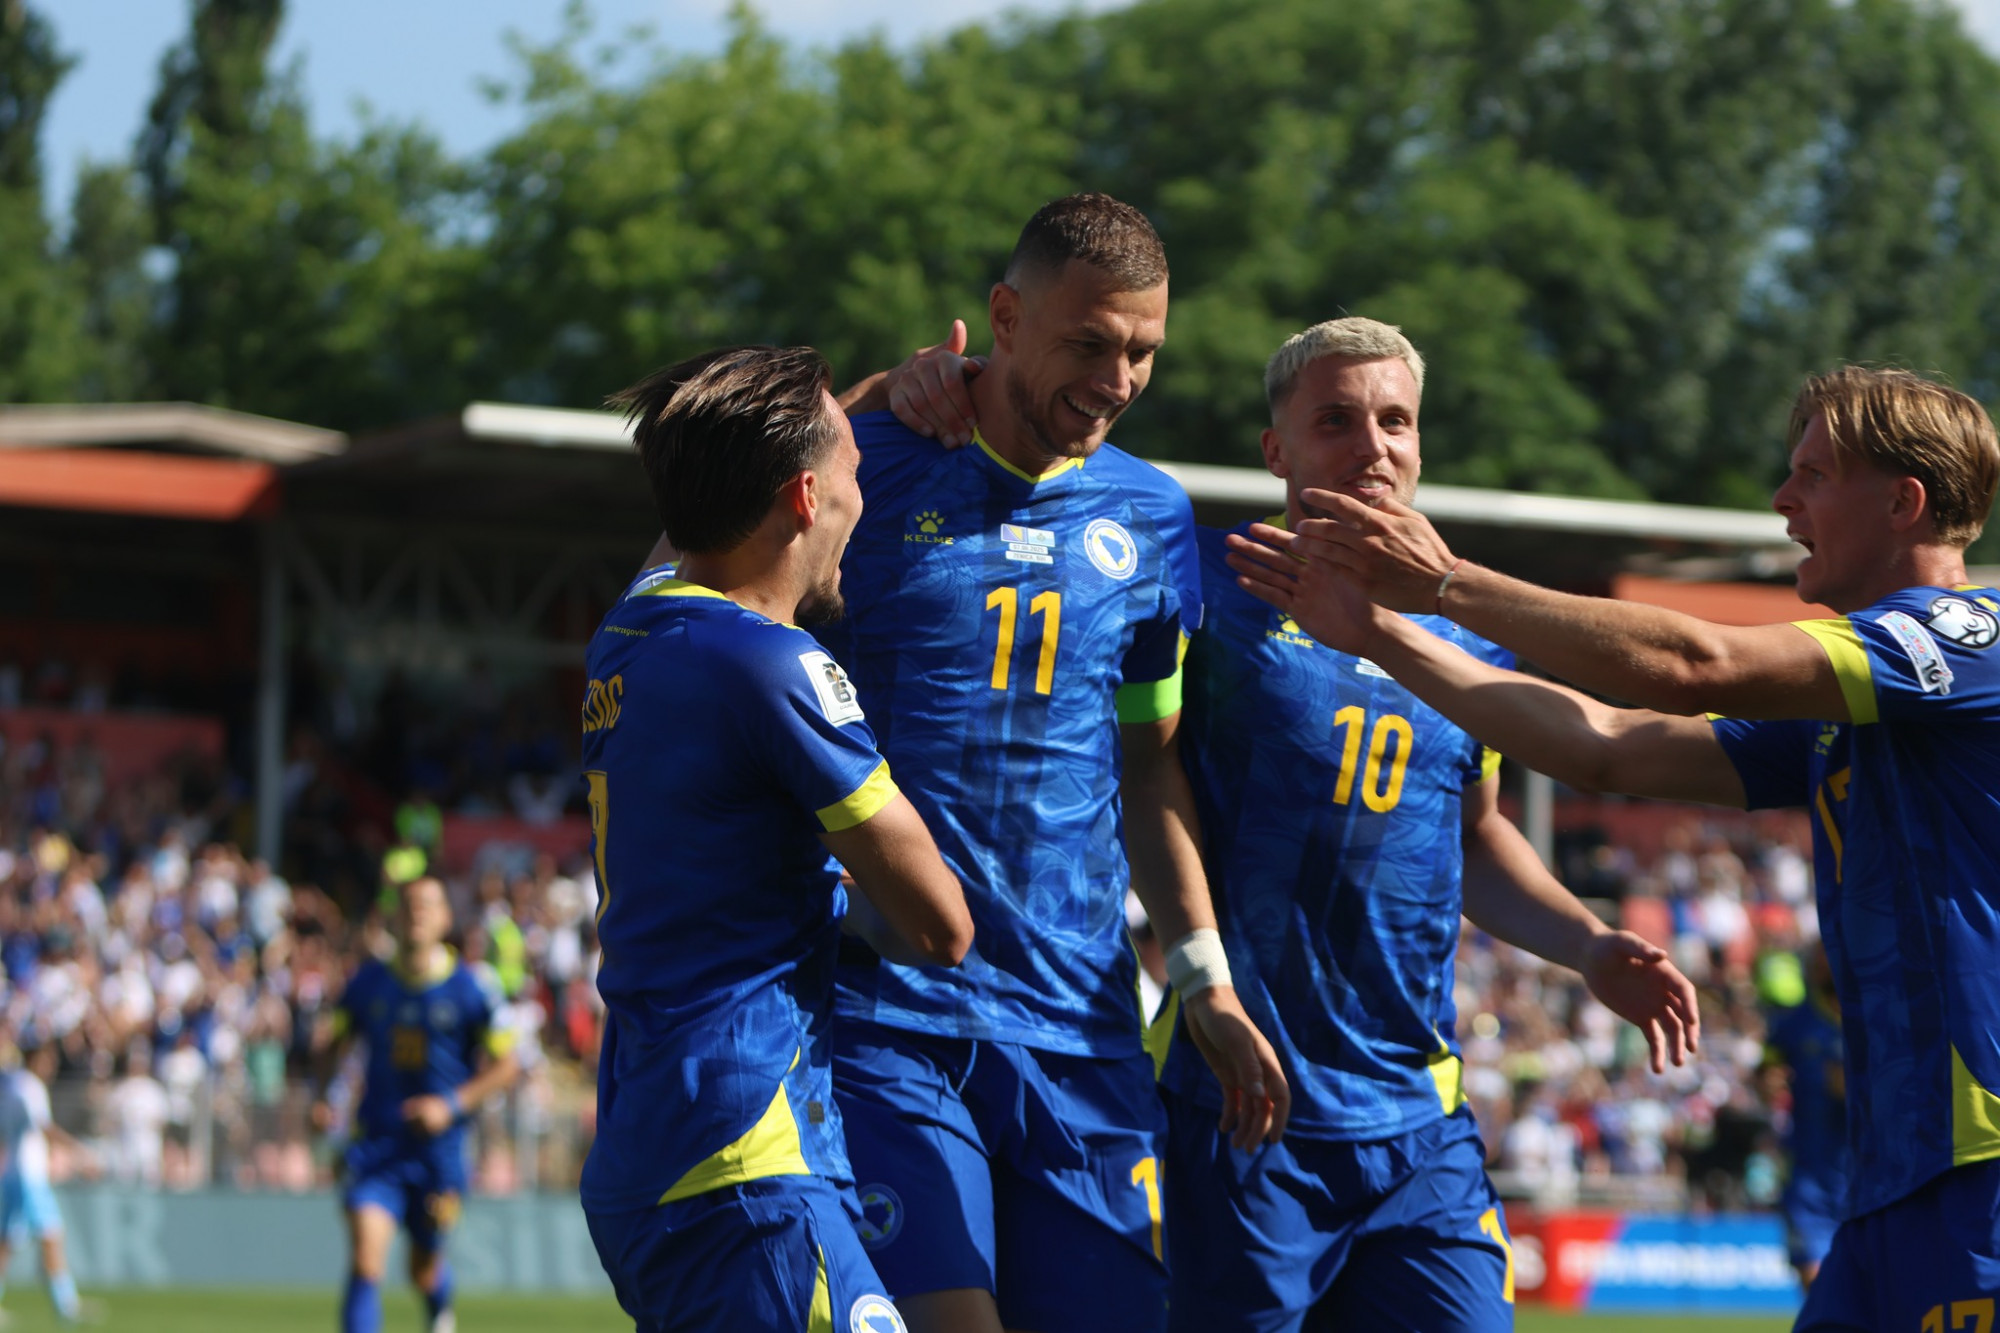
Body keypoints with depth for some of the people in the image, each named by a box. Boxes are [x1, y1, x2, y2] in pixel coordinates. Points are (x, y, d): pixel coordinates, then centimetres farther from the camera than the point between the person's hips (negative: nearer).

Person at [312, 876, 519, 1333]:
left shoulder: (468, 990, -6)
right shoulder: (368, 982, 1)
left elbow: (504, 1065, -2)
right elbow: (334, 1044, 15)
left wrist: (452, 1105, -16)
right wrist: (322, 1095, -3)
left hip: (439, 1146, -1)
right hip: (377, 1140, 1)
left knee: (424, 1269, 15)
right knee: (366, 1257, -19)